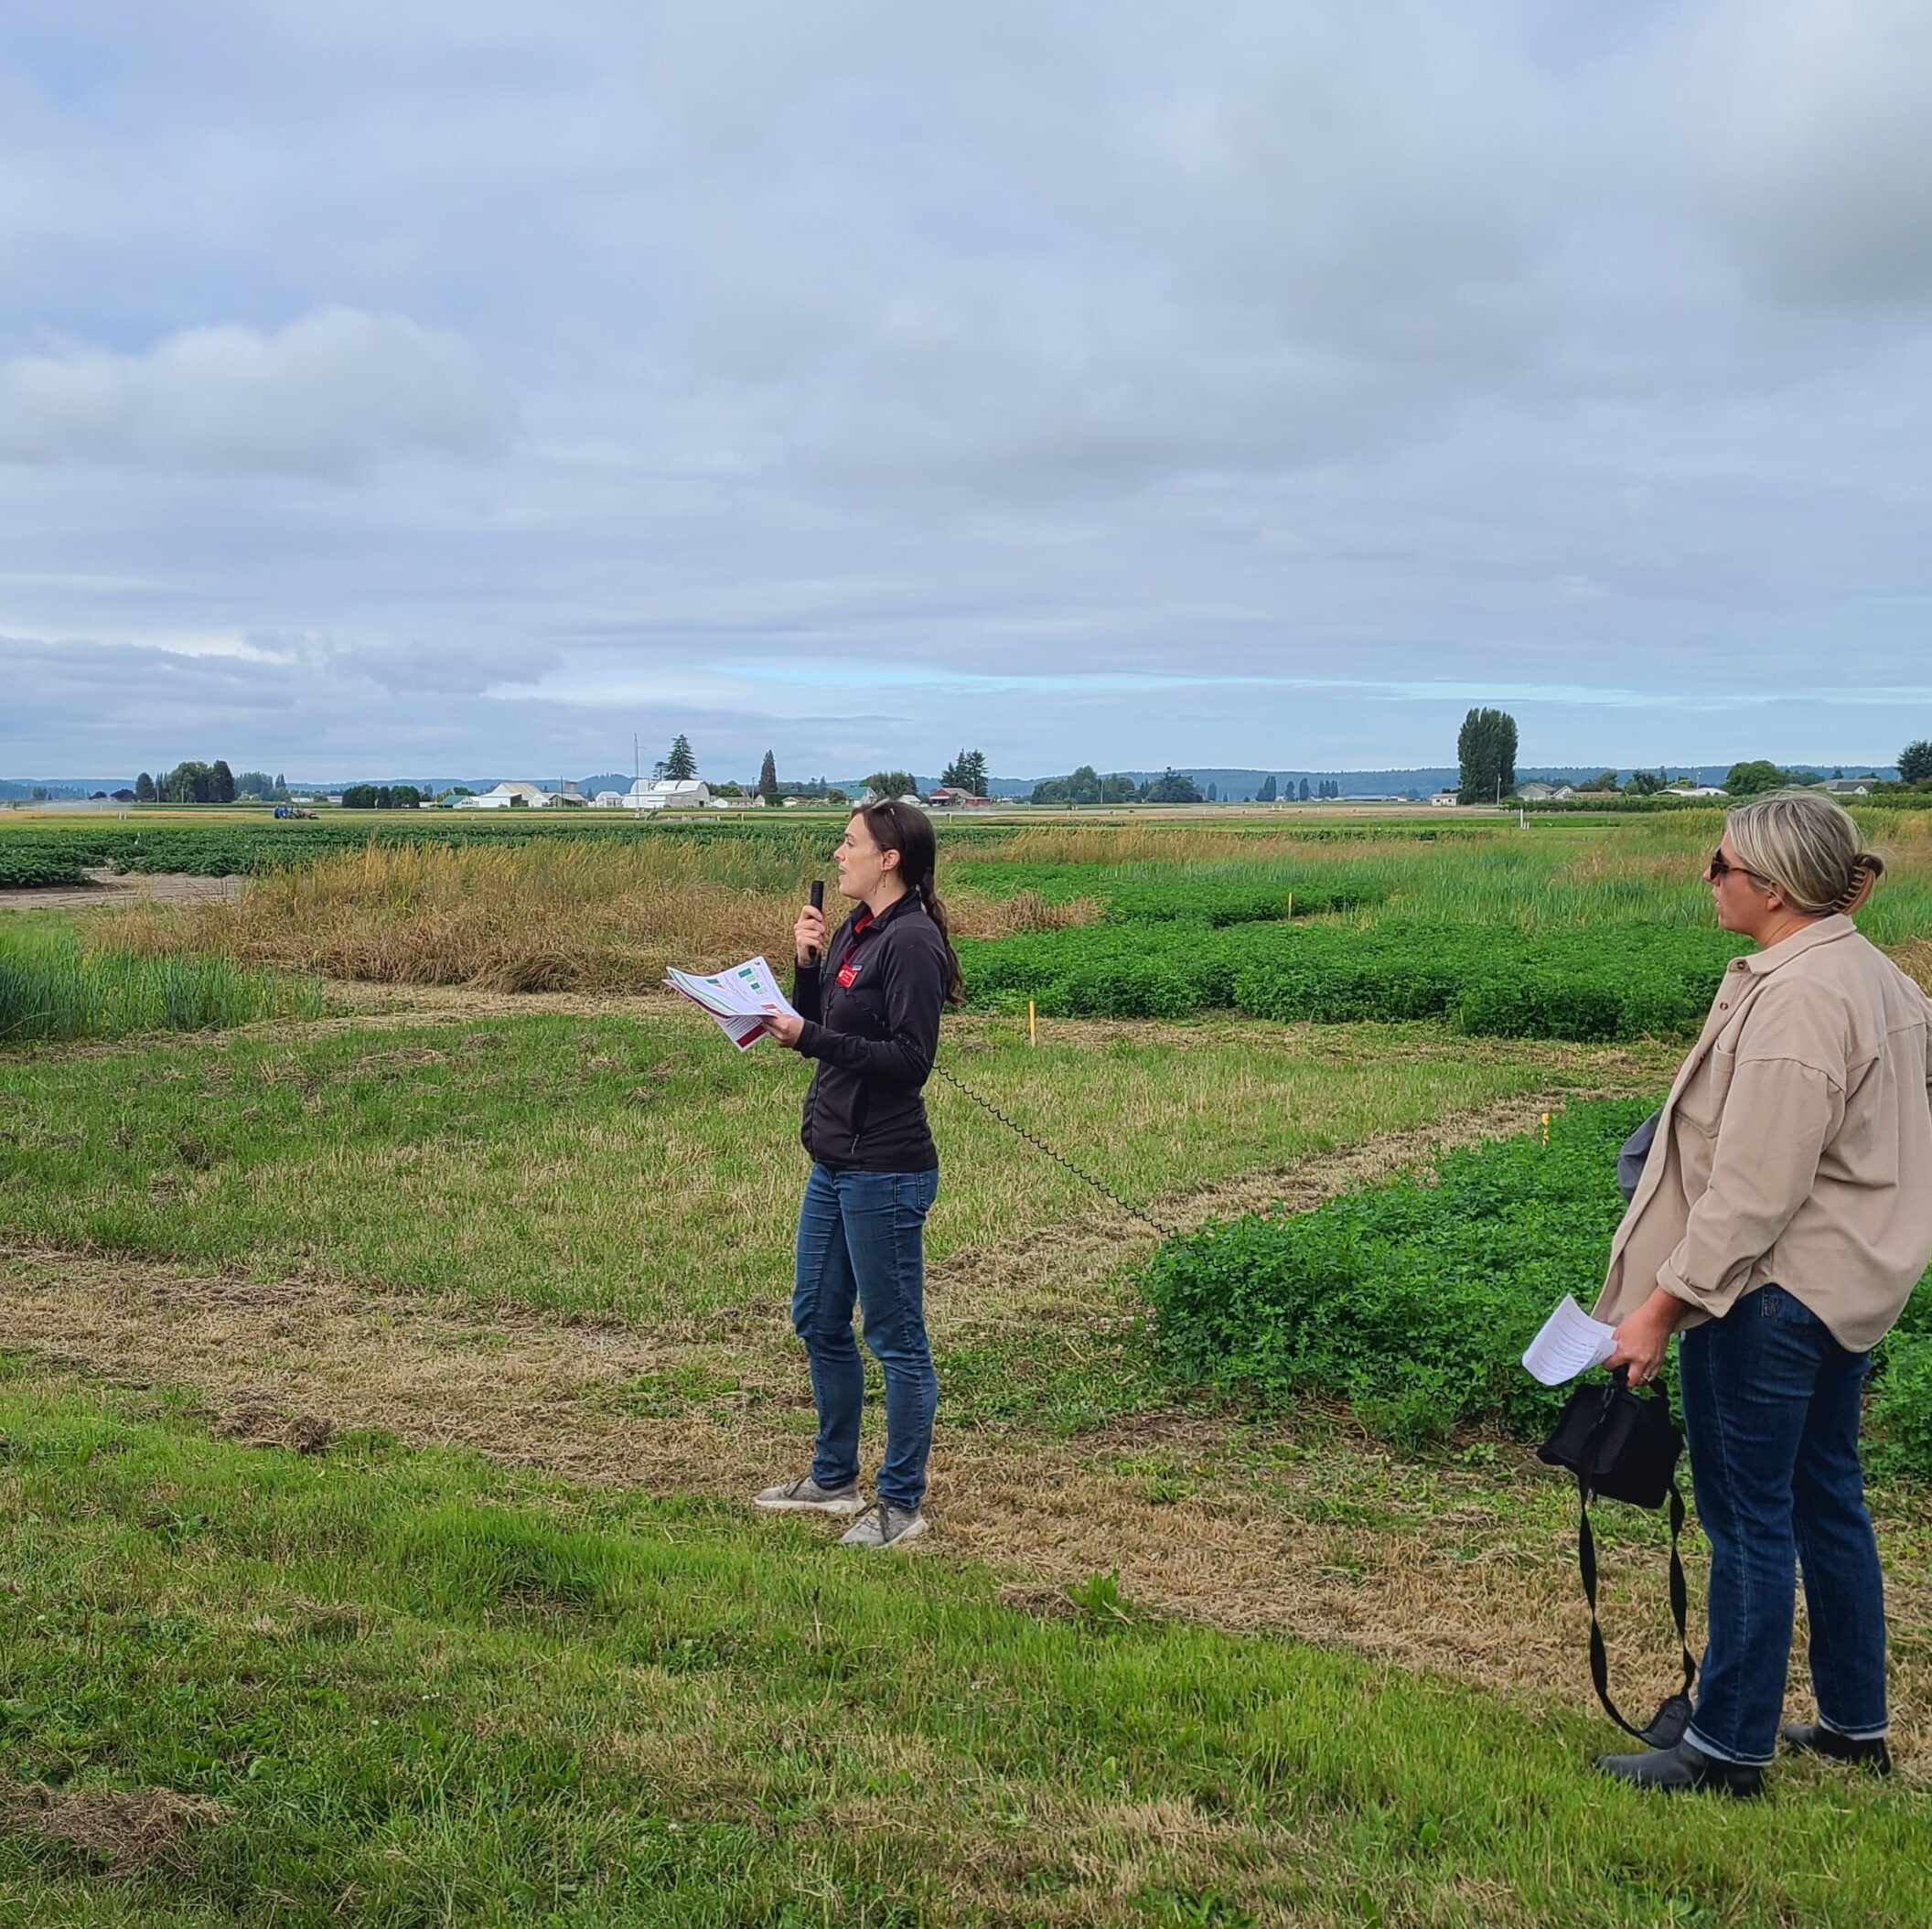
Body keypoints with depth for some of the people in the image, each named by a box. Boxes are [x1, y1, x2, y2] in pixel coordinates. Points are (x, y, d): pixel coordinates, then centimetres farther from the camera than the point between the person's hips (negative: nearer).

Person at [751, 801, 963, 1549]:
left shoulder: (911, 942, -16)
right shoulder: (855, 932, 12)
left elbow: (910, 1059, -21)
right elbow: (821, 1026, 15)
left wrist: (810, 1038, -23)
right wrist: (807, 963, 0)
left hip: (885, 1171, -10)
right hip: (833, 1160, 10)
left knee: (895, 1337, 1)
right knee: (818, 1319, 20)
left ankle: (901, 1505, 13)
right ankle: (834, 1478, 35)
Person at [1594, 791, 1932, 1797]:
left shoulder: (1796, 1000, -23)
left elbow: (1751, 1189, -25)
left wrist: (1664, 1302, -20)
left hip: (1770, 1294, -10)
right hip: (1845, 1281, 11)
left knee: (1749, 1514, 1)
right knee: (1827, 1497, 19)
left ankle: (1728, 1746, 14)